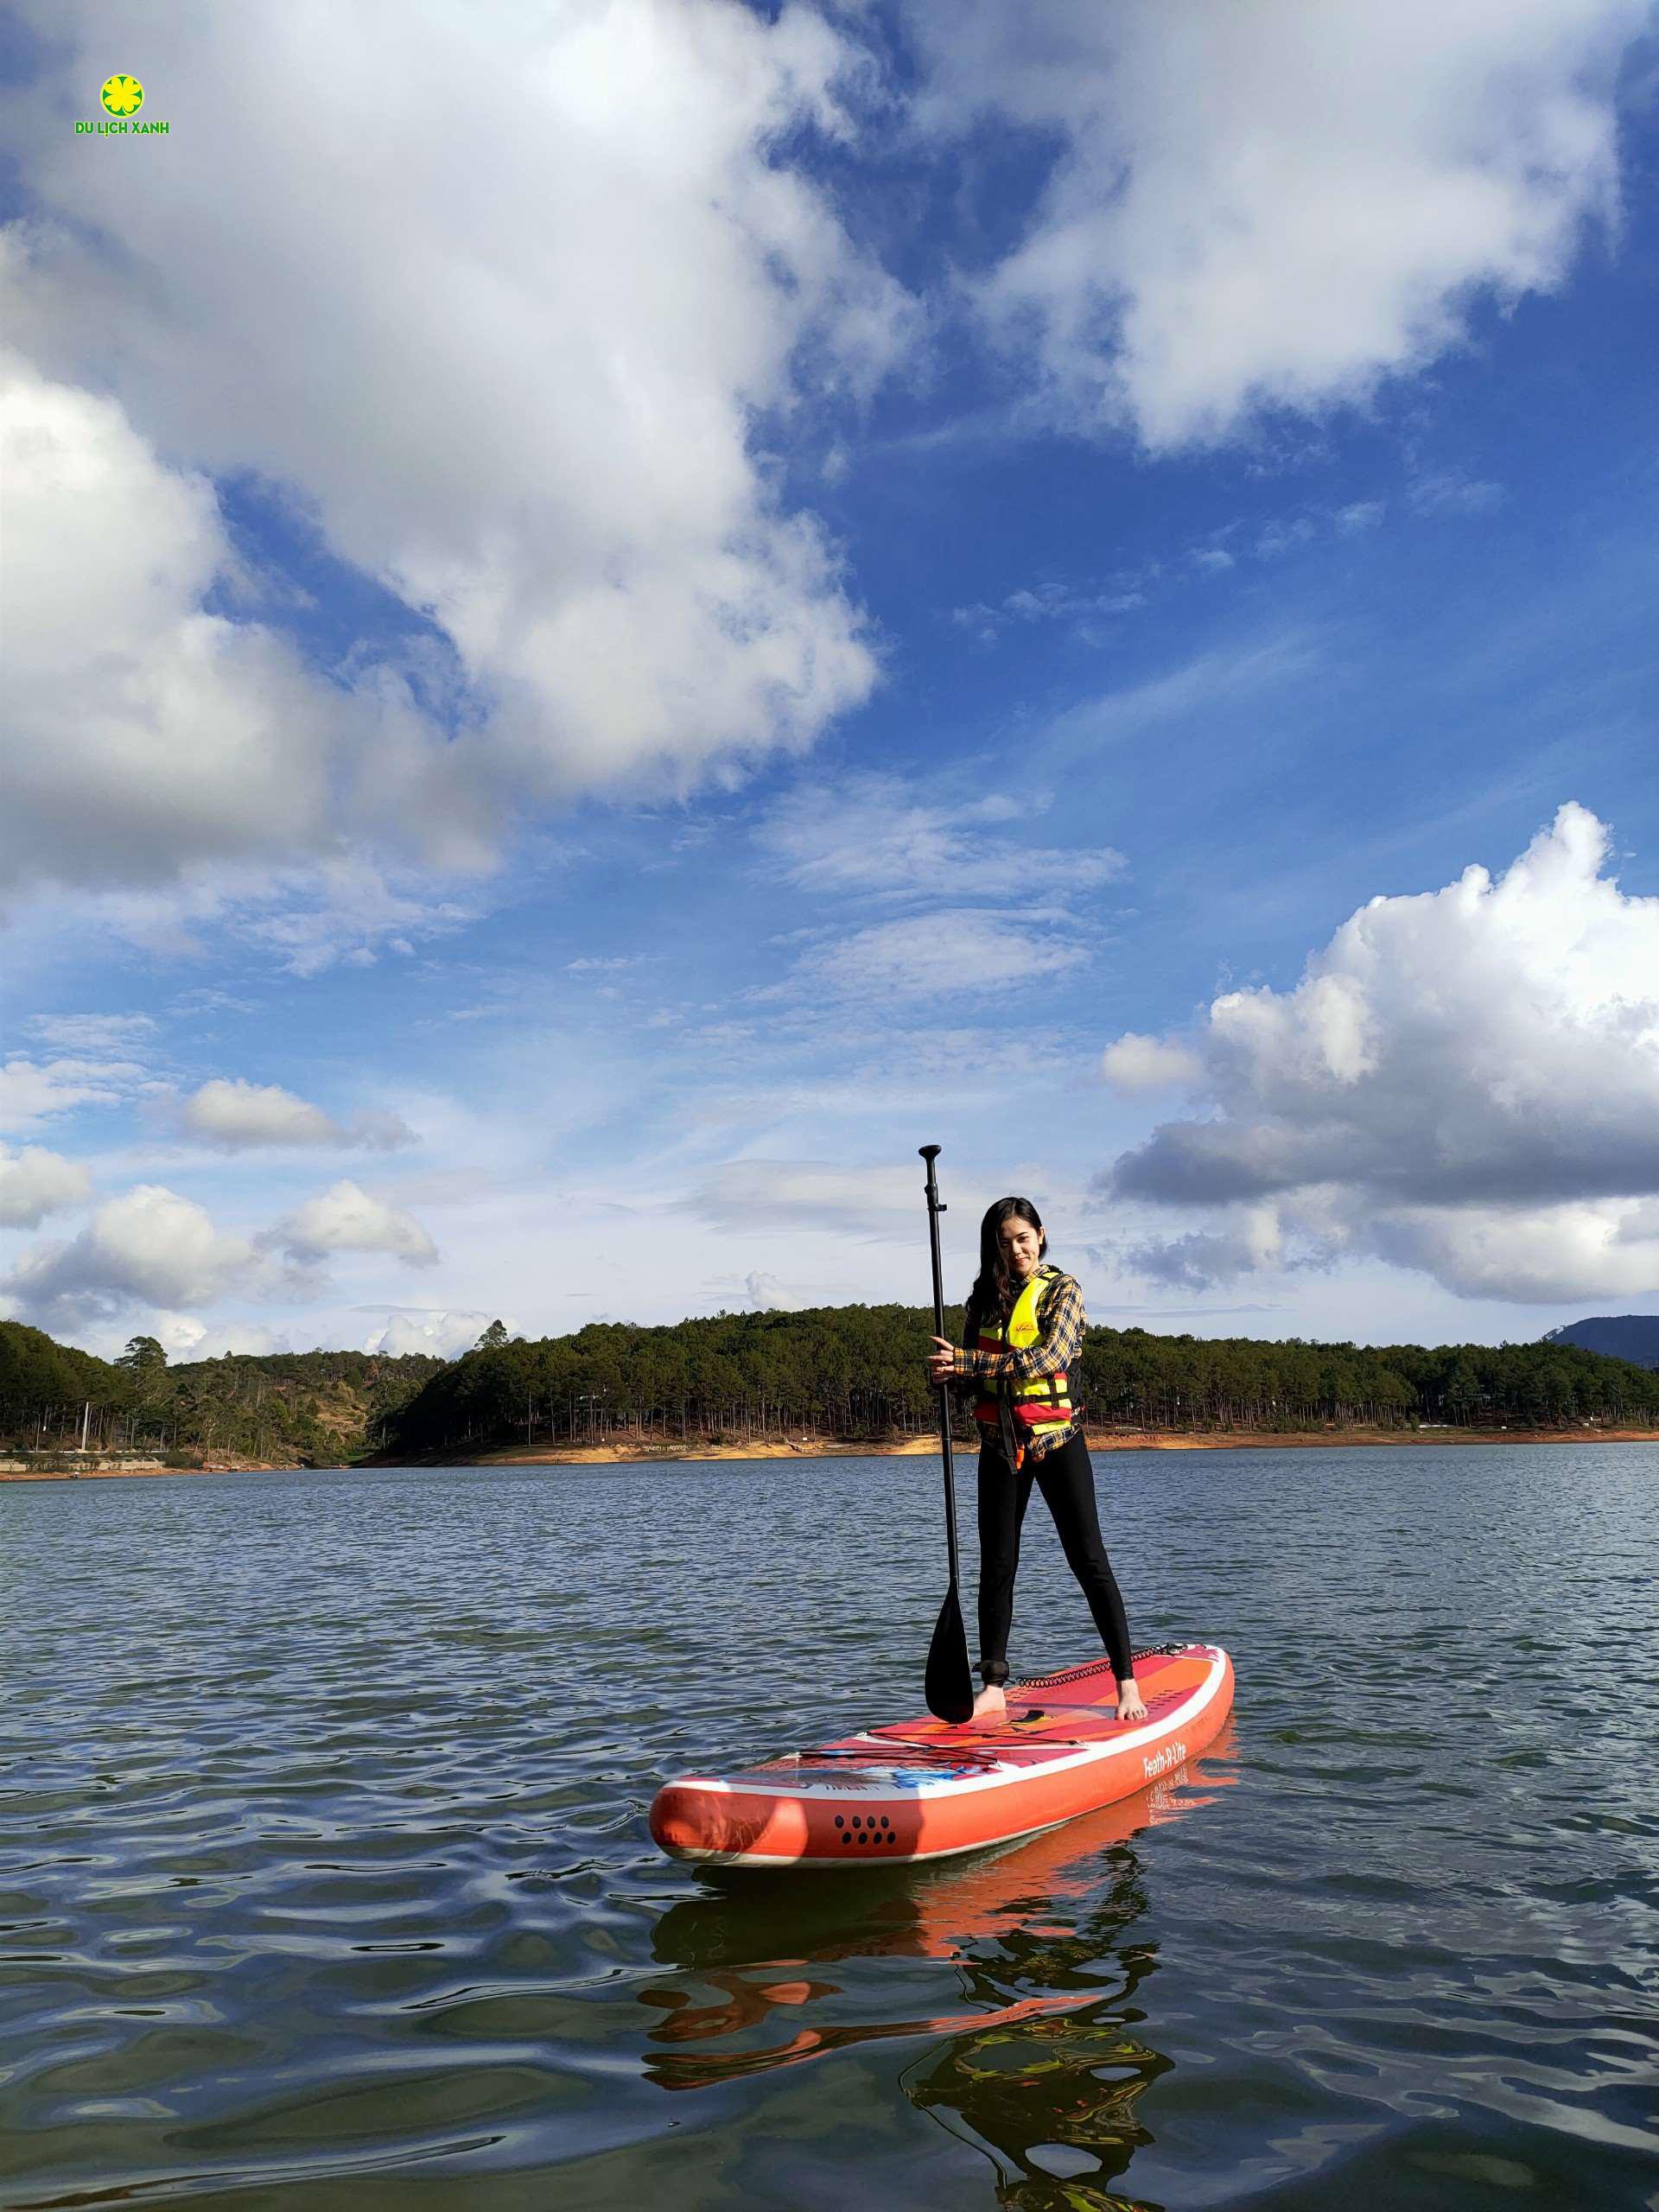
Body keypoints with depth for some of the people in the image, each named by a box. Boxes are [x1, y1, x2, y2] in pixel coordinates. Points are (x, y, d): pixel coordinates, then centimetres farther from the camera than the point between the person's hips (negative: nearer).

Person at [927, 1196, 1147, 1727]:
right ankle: (994, 1687, 12)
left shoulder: (1062, 1289, -4)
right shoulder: (985, 1296, 10)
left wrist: (966, 1361, -22)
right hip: (999, 1445, 4)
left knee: (1089, 1561, -4)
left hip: (1056, 1438, -4)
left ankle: (1128, 1683, 2)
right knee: (996, 1567, 5)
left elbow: (1046, 1357, -19)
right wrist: (945, 1370, -10)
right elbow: (968, 1369, 14)